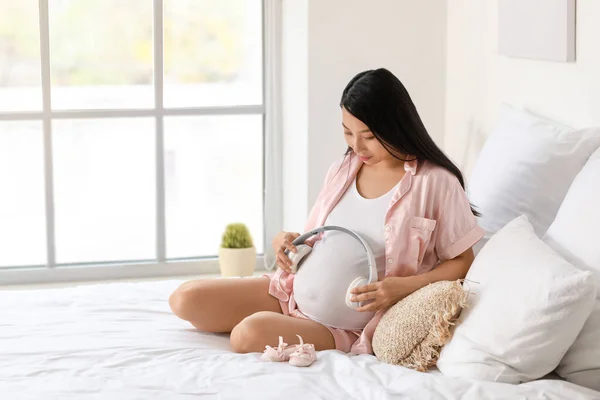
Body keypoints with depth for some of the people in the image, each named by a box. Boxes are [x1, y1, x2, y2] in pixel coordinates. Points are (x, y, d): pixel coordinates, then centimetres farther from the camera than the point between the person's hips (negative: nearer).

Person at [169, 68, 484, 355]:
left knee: (250, 334, -32)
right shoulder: (342, 169, 10)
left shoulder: (435, 182, -9)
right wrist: (286, 242, -2)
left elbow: (462, 262, -6)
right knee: (185, 299, -7)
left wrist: (403, 286, -21)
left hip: (343, 329, -7)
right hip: (292, 294, 7)